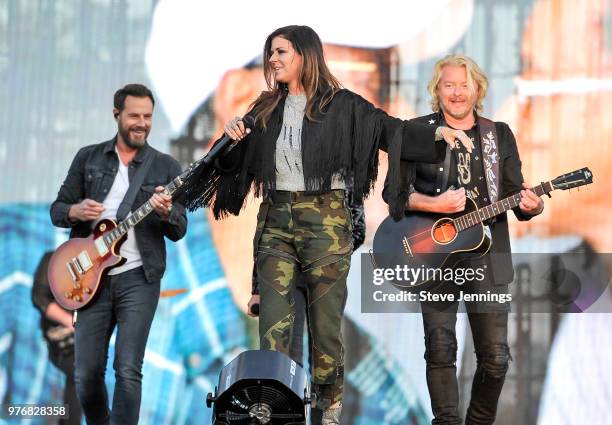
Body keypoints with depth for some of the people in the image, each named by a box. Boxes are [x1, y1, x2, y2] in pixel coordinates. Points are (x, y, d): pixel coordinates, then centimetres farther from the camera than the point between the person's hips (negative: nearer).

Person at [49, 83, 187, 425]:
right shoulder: (88, 158, 10)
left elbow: (179, 231, 3)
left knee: (128, 371, -12)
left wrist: (166, 213, -20)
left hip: (139, 278, -2)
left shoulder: (165, 167, 5)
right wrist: (75, 212, -12)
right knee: (87, 374, 3)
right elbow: (57, 210, 11)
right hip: (92, 278, 2)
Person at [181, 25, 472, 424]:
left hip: (325, 217, -4)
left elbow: (389, 129, -10)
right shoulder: (266, 110, 14)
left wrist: (437, 133, -25)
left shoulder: (340, 105, 0)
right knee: (273, 321, -2)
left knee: (325, 317, -1)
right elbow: (238, 162, 19)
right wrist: (234, 141, -3)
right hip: (275, 217, 4)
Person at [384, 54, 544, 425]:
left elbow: (516, 197, 9)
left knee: (496, 356, 0)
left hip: (487, 258, 2)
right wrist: (435, 205, -18)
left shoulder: (500, 136, 10)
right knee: (441, 351, -3)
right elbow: (394, 190, -2)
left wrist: (531, 206, -14)